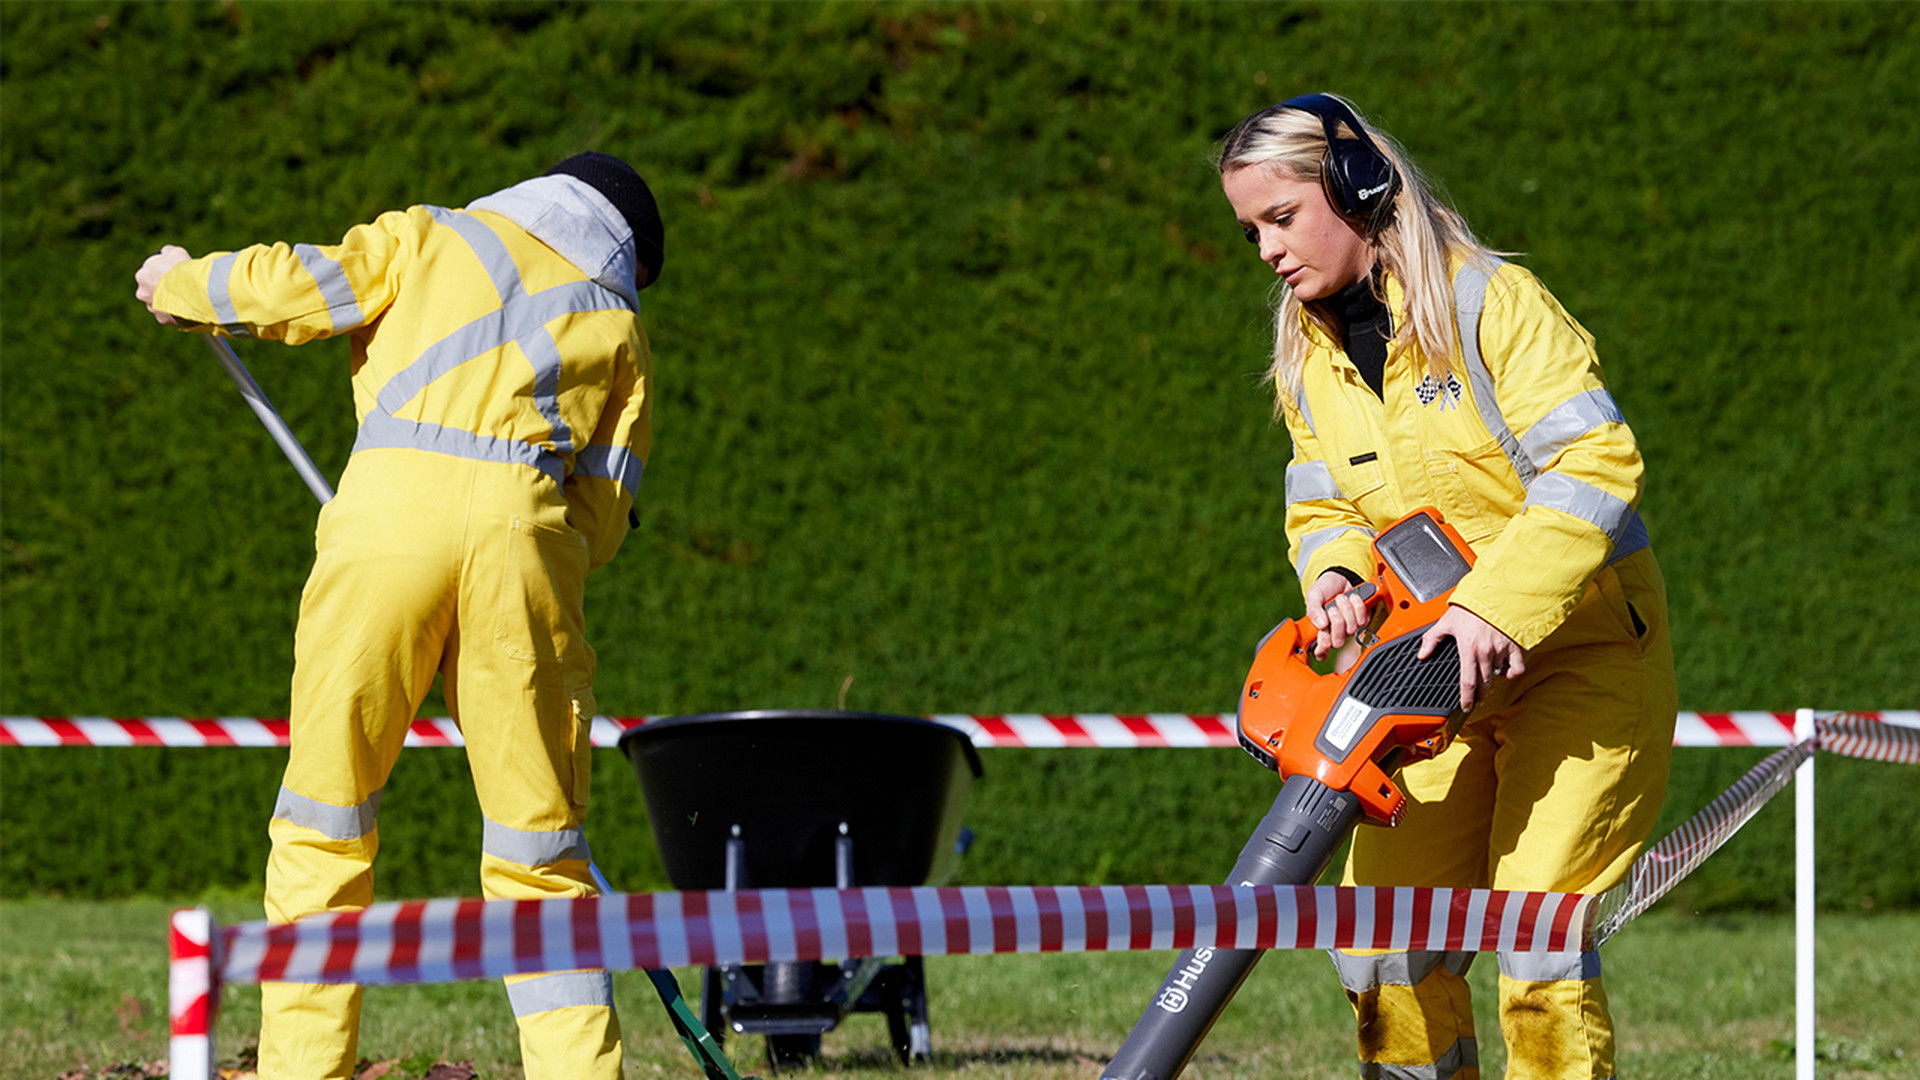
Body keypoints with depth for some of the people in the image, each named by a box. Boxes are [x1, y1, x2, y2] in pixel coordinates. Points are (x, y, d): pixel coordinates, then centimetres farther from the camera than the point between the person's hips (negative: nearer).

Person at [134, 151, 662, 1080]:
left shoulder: (432, 237, 23)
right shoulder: (619, 325, 25)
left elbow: (298, 286, 11)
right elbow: (605, 511, 16)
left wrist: (181, 285, 27)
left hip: (392, 507, -1)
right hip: (528, 530, 1)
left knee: (324, 825, 5)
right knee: (539, 845, 6)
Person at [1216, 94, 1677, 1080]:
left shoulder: (1493, 301, -16)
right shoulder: (1308, 358, 7)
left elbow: (1596, 467, -23)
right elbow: (1321, 510, 11)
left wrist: (1494, 603, -33)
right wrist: (1333, 578, -13)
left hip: (1580, 658, -7)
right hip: (1439, 679, 7)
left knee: (1536, 943, -15)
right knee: (1384, 944, 1)